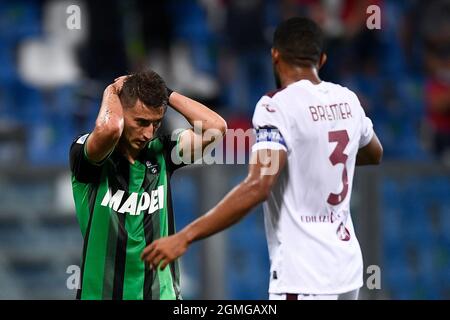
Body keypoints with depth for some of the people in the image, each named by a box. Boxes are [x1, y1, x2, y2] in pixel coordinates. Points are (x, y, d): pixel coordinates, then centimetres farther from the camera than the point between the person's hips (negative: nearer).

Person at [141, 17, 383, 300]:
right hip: (347, 268, 8)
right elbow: (375, 155, 28)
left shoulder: (279, 106, -14)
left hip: (304, 279, -8)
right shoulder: (347, 100, 8)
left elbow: (257, 187, -25)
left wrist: (184, 238, -25)